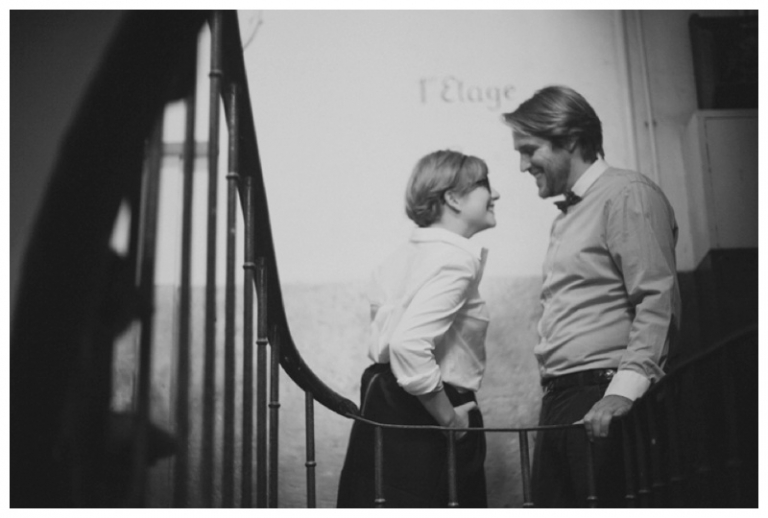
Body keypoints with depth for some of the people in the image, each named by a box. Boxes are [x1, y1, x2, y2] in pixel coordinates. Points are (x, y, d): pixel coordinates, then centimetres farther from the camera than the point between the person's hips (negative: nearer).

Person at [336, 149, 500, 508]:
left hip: (386, 404, 9)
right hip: (423, 422, -9)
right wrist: (449, 418, -18)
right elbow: (409, 345, -30)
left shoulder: (409, 251, 11)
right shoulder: (456, 258, -18)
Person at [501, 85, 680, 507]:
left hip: (605, 403, -8)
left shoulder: (628, 195, -4)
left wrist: (624, 390, -23)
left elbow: (657, 301, -14)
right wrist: (554, 397, 14)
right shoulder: (568, 213, 23)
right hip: (560, 402, 9)